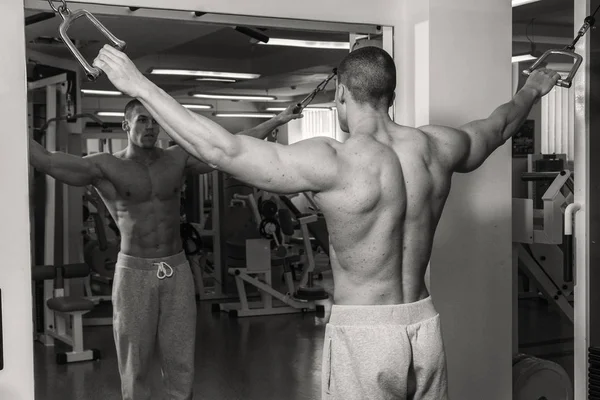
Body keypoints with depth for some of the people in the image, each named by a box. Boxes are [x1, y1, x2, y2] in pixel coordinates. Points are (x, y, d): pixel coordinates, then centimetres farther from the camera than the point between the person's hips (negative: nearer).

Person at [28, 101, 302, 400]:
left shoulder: (177, 159, 7)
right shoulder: (105, 167, -2)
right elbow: (45, 160, -10)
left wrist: (276, 121, 9)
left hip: (177, 270, 3)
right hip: (135, 272, -2)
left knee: (181, 364, 7)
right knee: (134, 365, 4)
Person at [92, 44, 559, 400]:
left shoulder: (333, 164, -19)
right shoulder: (436, 148, 0)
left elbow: (220, 149, -24)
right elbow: (496, 127, 21)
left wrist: (141, 85, -18)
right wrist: (532, 89, 43)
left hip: (363, 334, -6)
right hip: (424, 326, 6)